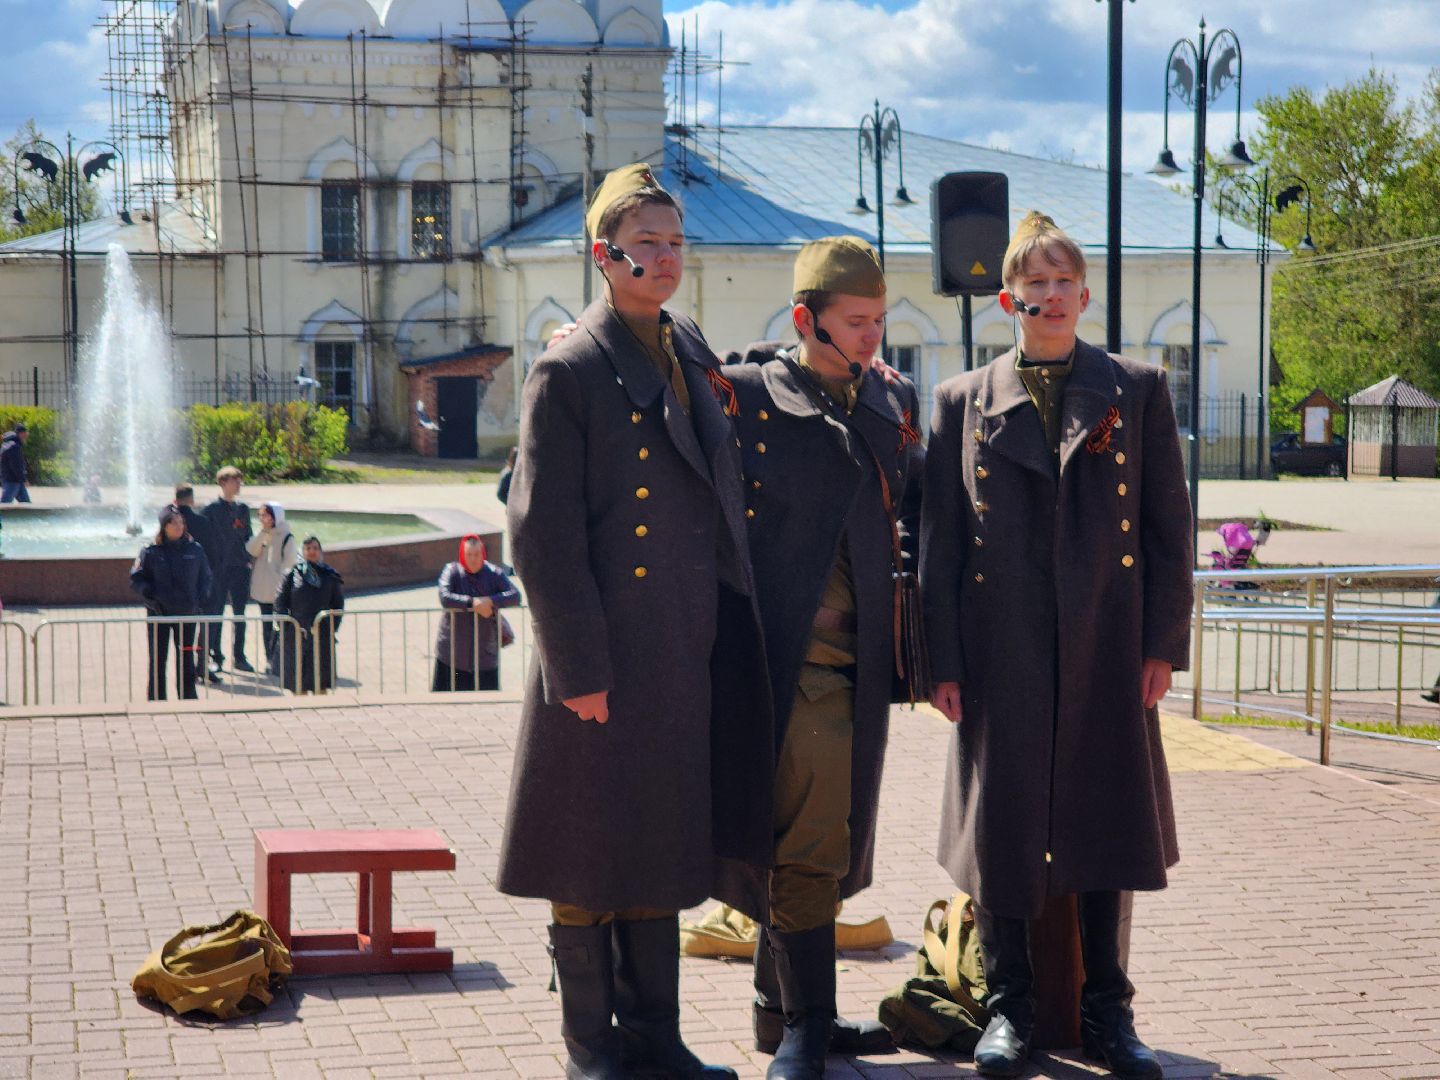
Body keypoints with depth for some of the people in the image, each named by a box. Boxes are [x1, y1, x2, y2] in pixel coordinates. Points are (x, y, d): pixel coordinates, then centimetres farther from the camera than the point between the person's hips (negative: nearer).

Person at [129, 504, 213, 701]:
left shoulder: (195, 550, 3)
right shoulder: (151, 552, -5)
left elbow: (205, 577, 14)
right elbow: (136, 578, 0)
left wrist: (200, 599, 1)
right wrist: (151, 597, -11)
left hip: (187, 613, 2)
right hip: (159, 614, -2)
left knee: (186, 659, 7)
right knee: (158, 660, 3)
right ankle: (156, 702, 9)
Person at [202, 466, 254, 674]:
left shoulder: (243, 509, 11)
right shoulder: (212, 509, -2)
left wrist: (247, 560, 7)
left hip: (240, 566, 4)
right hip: (218, 568, -4)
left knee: (240, 614, 7)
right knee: (215, 614, 0)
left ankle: (239, 657, 14)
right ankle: (215, 657, 7)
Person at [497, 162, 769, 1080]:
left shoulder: (694, 353, 12)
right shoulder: (570, 371, -9)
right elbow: (543, 533, -12)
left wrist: (732, 623, 14)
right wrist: (579, 667, -15)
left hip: (690, 654, 7)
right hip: (609, 651, -6)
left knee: (662, 845, 13)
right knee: (593, 852, 3)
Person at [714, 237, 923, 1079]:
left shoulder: (894, 402, 14)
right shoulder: (748, 396, -4)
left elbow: (920, 511, 18)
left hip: (862, 662, 6)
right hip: (792, 659, -6)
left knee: (822, 841, 14)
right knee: (809, 842, -7)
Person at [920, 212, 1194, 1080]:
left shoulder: (1137, 391, 7)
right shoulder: (964, 402, 7)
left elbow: (1170, 525, 5)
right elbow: (940, 540, 5)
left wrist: (1164, 642, -2)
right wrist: (942, 661, -1)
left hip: (1109, 651, 0)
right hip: (1002, 654, 0)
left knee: (1106, 823, 6)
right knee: (1000, 827, 3)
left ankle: (1107, 1009, 18)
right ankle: (1010, 1005, 16)